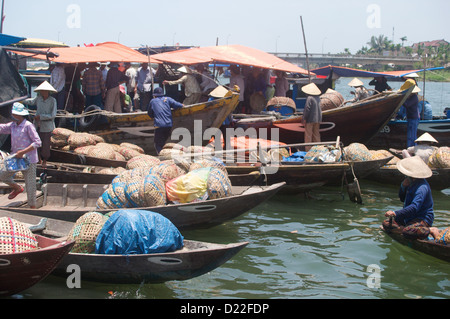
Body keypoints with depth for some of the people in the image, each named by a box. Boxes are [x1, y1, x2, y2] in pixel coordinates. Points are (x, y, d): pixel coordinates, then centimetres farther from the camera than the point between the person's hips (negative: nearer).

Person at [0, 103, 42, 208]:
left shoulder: (28, 126, -14)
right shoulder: (12, 125, 7)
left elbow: (37, 142, -18)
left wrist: (23, 152, -23)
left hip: (29, 160, -7)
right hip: (16, 159, 7)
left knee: (30, 186, 0)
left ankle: (32, 206, 14)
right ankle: (17, 188, 32)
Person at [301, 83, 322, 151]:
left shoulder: (309, 98, -16)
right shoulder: (318, 98, 8)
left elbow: (307, 109, -18)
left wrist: (304, 119, -11)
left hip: (310, 120, -8)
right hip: (317, 119, 8)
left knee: (308, 135, -1)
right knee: (316, 134, 16)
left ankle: (308, 150, 0)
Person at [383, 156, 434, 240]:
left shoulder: (422, 188, -25)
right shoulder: (412, 183, 6)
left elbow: (414, 208, -34)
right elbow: (402, 198, 16)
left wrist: (396, 213, -39)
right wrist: (403, 186, -4)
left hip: (423, 219, -9)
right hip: (410, 217, 9)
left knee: (407, 232, -37)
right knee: (386, 224, 5)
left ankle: (428, 230, -14)